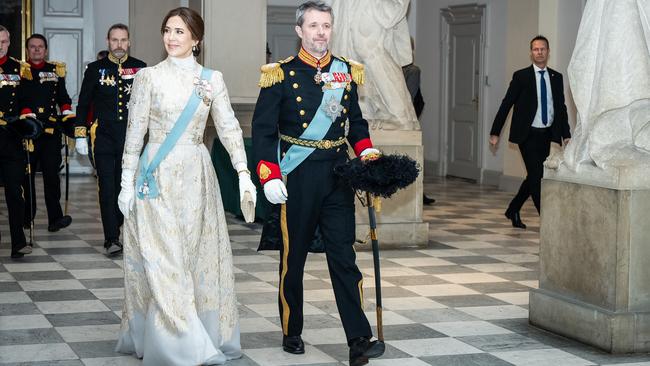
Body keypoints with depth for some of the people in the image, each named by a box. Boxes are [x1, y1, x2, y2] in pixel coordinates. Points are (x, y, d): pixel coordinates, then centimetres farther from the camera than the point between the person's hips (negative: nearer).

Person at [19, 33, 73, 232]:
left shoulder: (56, 70, 14)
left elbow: (63, 96, 17)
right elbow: (18, 98, -3)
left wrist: (68, 114, 1)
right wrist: (26, 114, -19)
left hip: (51, 130, 1)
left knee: (51, 173, -7)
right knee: (26, 174, 6)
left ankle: (55, 218, -9)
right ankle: (26, 217, 16)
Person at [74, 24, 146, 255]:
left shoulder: (140, 68, 7)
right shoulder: (95, 69, 5)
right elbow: (83, 103, 8)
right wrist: (80, 135, 3)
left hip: (132, 136, 1)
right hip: (104, 136, -1)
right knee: (107, 187, -5)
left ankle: (113, 226, 28)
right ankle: (112, 239, -4)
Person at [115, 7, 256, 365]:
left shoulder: (212, 79, 6)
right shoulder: (148, 76, -1)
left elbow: (229, 128, 3)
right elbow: (135, 133, 0)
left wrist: (243, 173, -7)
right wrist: (127, 182, -3)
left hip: (197, 176, 3)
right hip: (158, 177, -2)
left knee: (199, 255, 6)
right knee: (162, 258, -5)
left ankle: (207, 334, 16)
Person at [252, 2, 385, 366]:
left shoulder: (347, 72, 8)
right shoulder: (282, 74, -4)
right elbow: (263, 129, -7)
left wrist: (366, 151, 2)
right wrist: (269, 177, -15)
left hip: (338, 176, 3)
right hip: (297, 178, -3)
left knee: (344, 256, -2)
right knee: (293, 257, 9)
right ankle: (292, 333, 23)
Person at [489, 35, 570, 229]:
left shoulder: (556, 77, 8)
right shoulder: (521, 76, -4)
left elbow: (561, 107, 13)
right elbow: (506, 104, -2)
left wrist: (566, 135, 7)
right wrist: (495, 132, -4)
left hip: (546, 134, 5)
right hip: (527, 134, -5)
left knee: (535, 176, 10)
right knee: (537, 175, -10)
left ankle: (513, 210, 27)